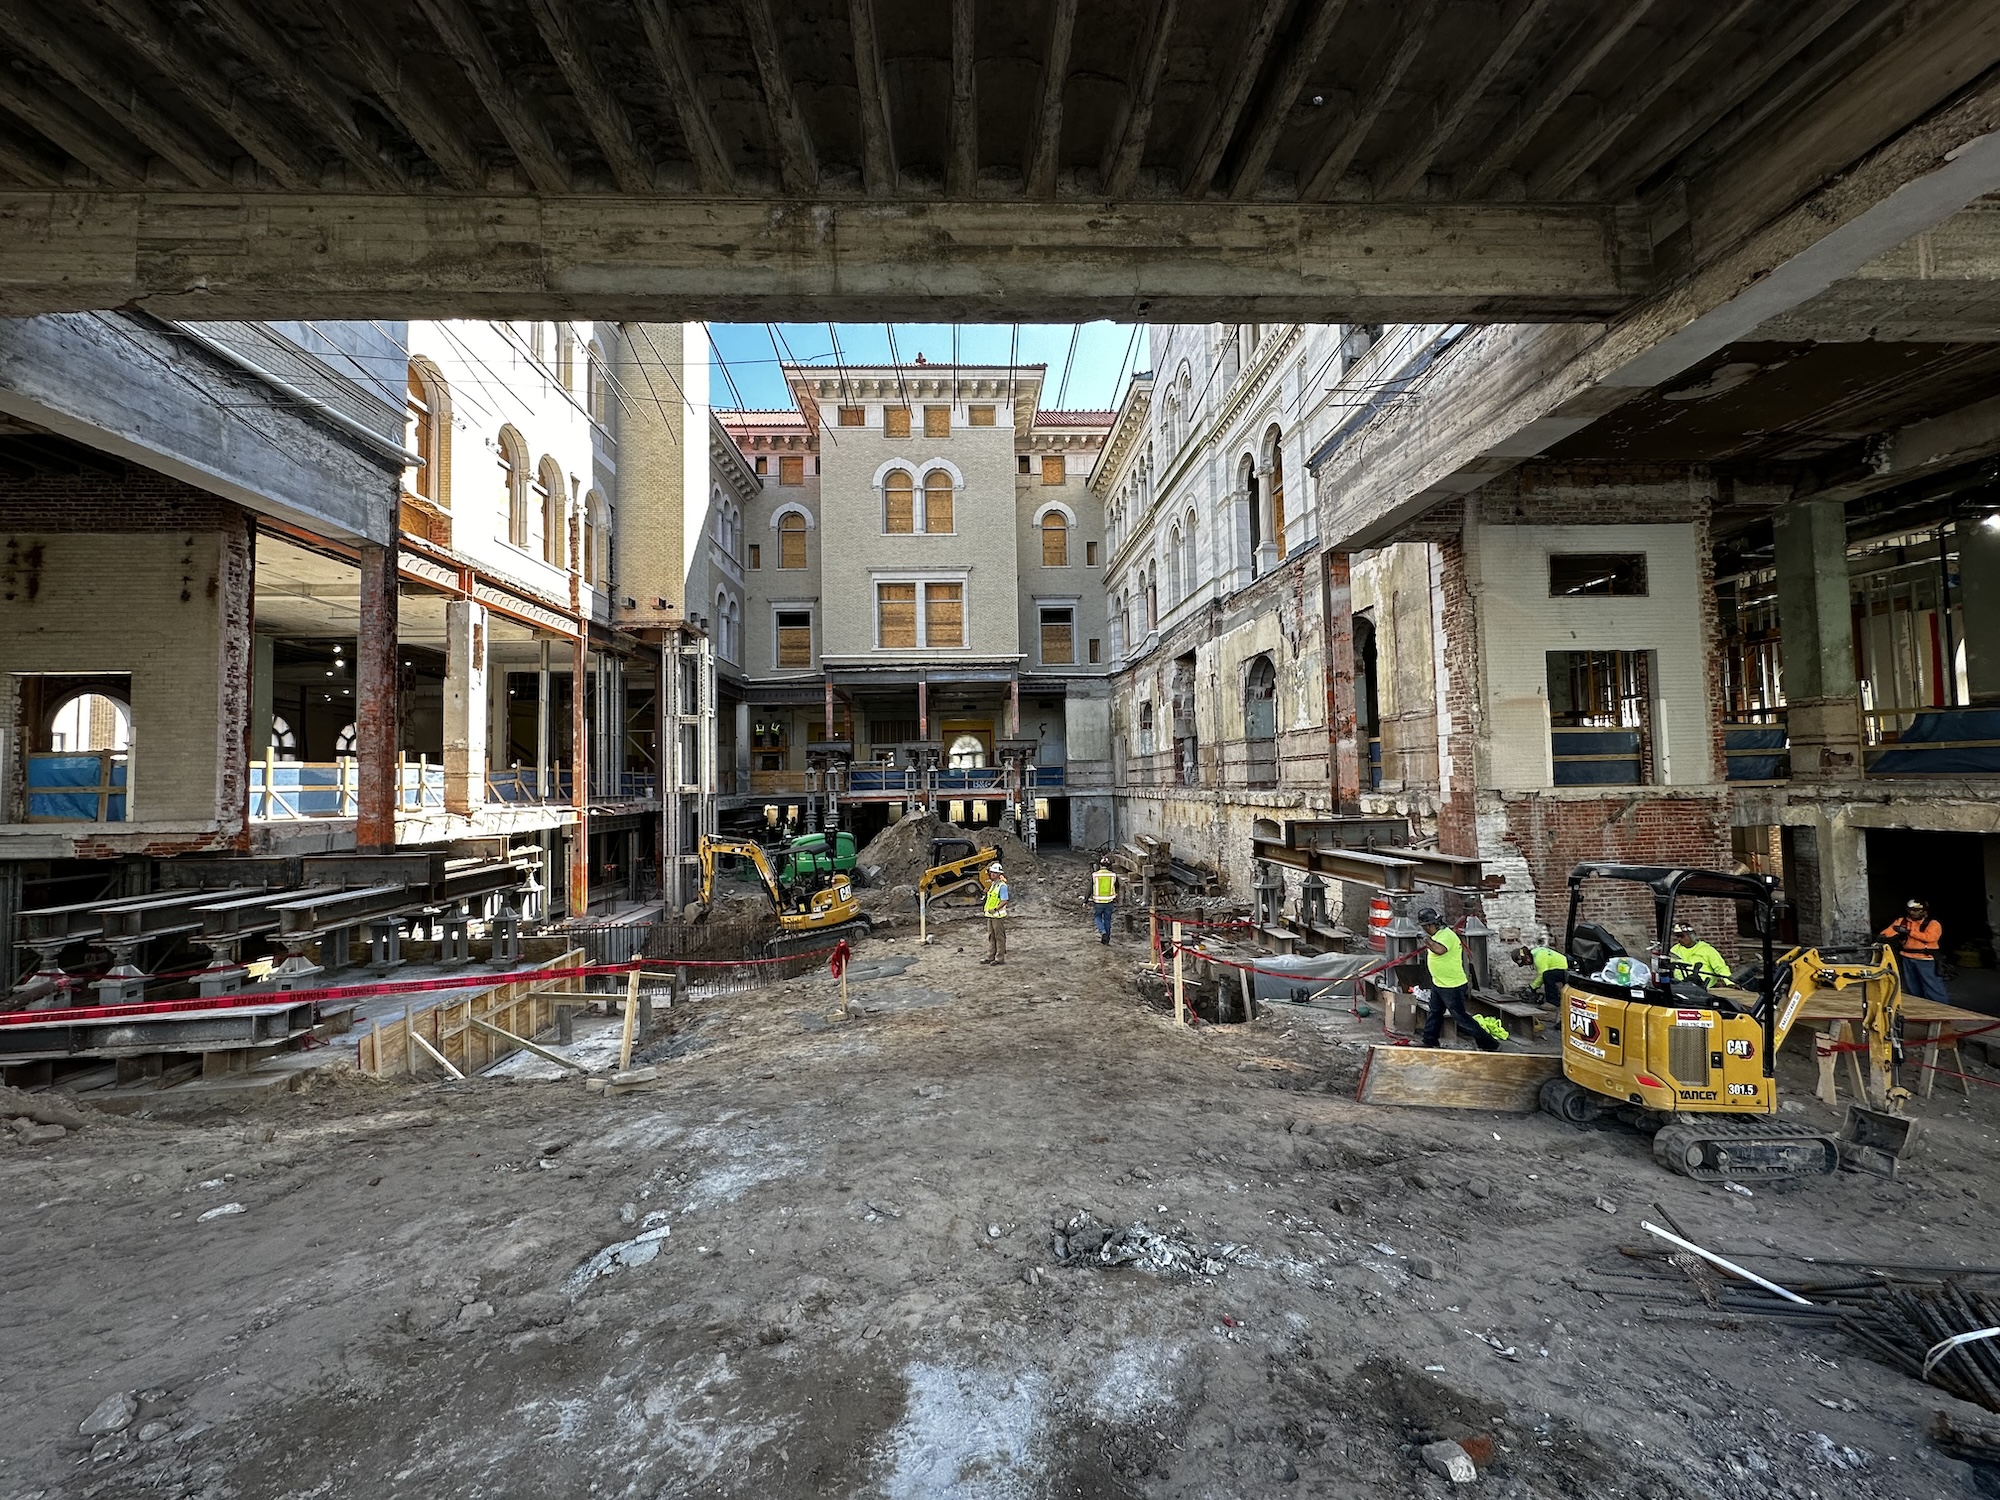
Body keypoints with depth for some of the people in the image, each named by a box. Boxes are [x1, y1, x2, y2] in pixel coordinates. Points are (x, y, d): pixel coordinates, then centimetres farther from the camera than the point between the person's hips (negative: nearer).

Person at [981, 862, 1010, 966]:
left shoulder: (1002, 886, -15)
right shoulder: (993, 884, 13)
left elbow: (1004, 901, -20)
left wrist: (995, 909, -26)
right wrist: (987, 891, 9)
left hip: (998, 915, -9)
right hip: (990, 915, 9)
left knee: (999, 937, -1)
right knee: (991, 937, 13)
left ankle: (1000, 958, 5)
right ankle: (990, 957, 20)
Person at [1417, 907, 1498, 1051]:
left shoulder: (1446, 935, -23)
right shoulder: (1437, 935, 7)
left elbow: (1439, 950, -42)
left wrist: (1428, 941, -30)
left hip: (1453, 987, -10)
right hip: (1437, 984, 10)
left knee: (1461, 1017, -2)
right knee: (1434, 1014, 18)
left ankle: (1490, 1045, 10)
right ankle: (1429, 1043, 31)